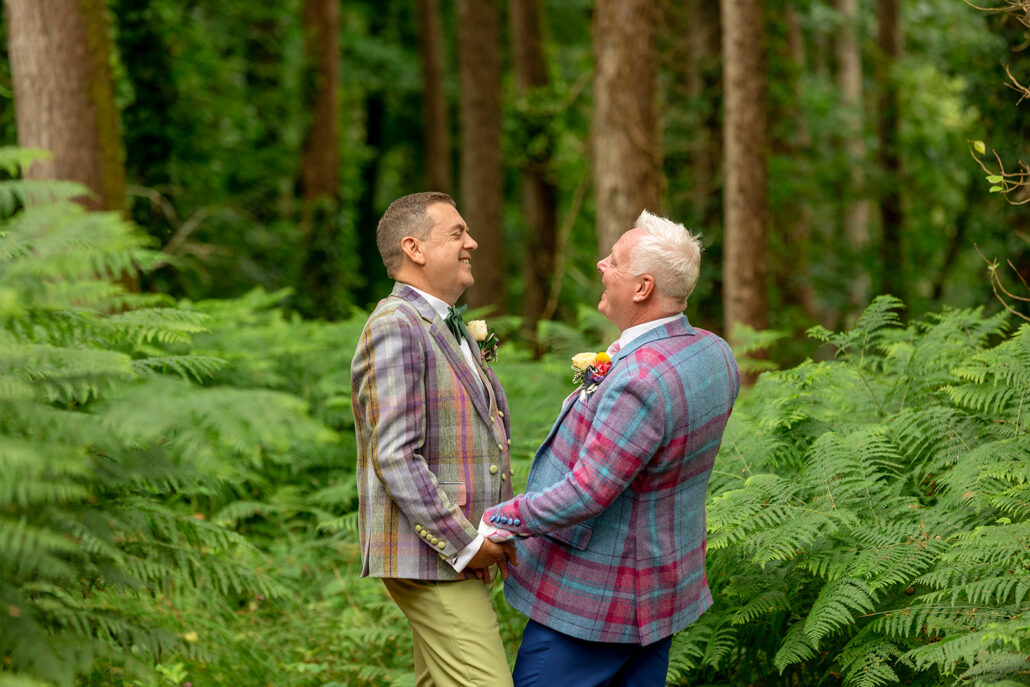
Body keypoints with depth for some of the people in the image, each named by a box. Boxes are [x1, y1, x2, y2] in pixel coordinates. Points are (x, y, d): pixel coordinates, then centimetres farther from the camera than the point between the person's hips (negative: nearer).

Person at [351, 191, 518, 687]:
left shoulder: (448, 330, 16)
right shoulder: (395, 327, -15)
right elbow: (395, 458, -21)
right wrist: (466, 545, -20)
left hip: (461, 553, 10)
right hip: (427, 558, -10)